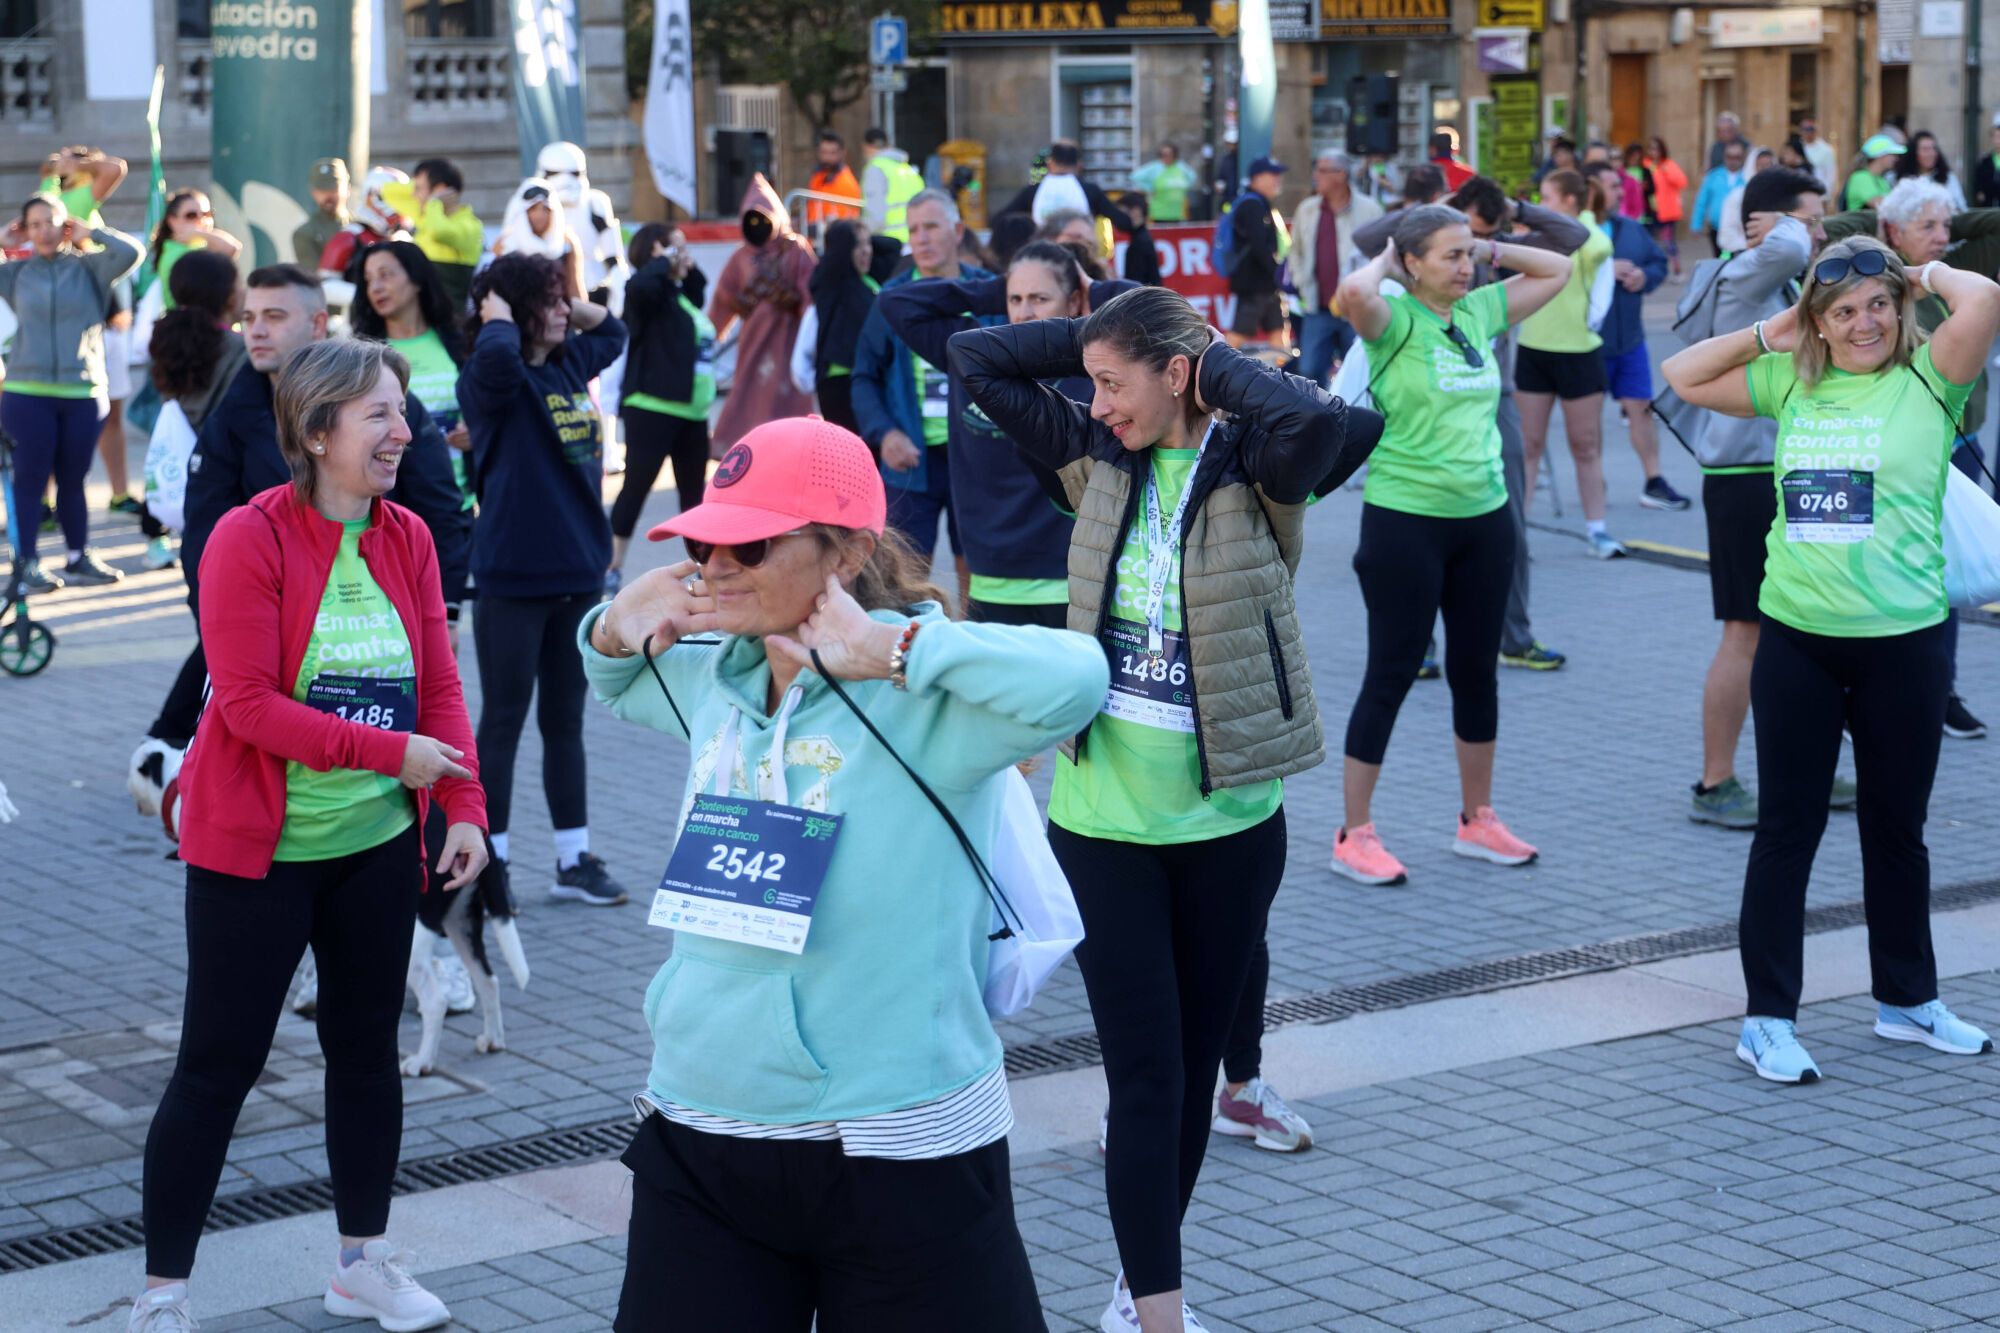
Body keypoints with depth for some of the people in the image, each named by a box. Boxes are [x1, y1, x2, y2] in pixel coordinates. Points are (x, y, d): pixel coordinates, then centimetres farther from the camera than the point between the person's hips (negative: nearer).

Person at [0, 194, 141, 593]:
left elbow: (130, 253, -10)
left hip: (83, 392, 1)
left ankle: (80, 559, 20)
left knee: (73, 480, 10)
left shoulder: (88, 267, 5)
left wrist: (89, 233, 0)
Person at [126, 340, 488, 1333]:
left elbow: (438, 686, 3)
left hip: (379, 843, 6)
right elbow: (248, 701, -20)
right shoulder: (250, 539, -15)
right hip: (257, 847, -6)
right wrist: (389, 751, -23)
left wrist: (464, 807, -8)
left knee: (367, 1047, 15)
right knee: (218, 1064, 1)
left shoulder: (407, 538, 2)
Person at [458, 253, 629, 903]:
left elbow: (612, 331, 30)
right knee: (503, 721, 3)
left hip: (578, 574, 7)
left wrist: (569, 307, 12)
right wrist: (498, 312, -18)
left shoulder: (570, 364, 8)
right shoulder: (492, 381, -12)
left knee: (565, 721, 14)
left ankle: (574, 861, 22)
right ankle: (489, 863, 13)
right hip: (514, 579, -7)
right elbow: (497, 357, -38)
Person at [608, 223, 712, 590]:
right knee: (637, 485, -7)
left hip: (692, 410, 9)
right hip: (653, 408, -9)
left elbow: (699, 285, 40)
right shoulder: (651, 293, -10)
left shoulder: (681, 294, 17)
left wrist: (688, 266, 20)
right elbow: (639, 284, -34)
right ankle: (614, 569, -3)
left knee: (694, 490, 14)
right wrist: (664, 262, -18)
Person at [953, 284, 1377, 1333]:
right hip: (1102, 822, 1)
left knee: (1194, 1062, 14)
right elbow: (976, 359, 3)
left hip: (1229, 824, -1)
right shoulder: (1100, 459, 1)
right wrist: (1106, 335, -2)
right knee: (1145, 1074, -2)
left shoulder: (1255, 468, -10)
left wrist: (1215, 360, -17)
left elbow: (1319, 422, -33)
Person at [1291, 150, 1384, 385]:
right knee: (1310, 371, -1)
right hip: (1318, 310, 4)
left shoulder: (1369, 210, -4)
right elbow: (1296, 250, 21)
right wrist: (1302, 282, 9)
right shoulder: (1307, 210, 8)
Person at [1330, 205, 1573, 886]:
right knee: (1391, 675, 0)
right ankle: (1355, 834, 9)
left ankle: (1477, 818, 29)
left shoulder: (1481, 311, 7)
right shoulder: (1397, 318, -10)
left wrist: (1489, 251, 9)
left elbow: (1557, 270, 19)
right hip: (1405, 518, -6)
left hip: (1484, 516, 6)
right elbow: (1354, 293, -33)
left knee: (1477, 670, 15)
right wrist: (1385, 262, -13)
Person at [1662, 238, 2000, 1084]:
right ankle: (1768, 1019, 14)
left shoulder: (1926, 378, -4)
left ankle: (1907, 999, 32)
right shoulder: (1793, 382, 7)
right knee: (1788, 829, 7)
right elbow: (1683, 378, 14)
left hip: (1902, 641, -2)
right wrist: (1768, 334, 5)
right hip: (1796, 640, 2)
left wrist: (1930, 274, -3)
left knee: (1897, 828, 15)